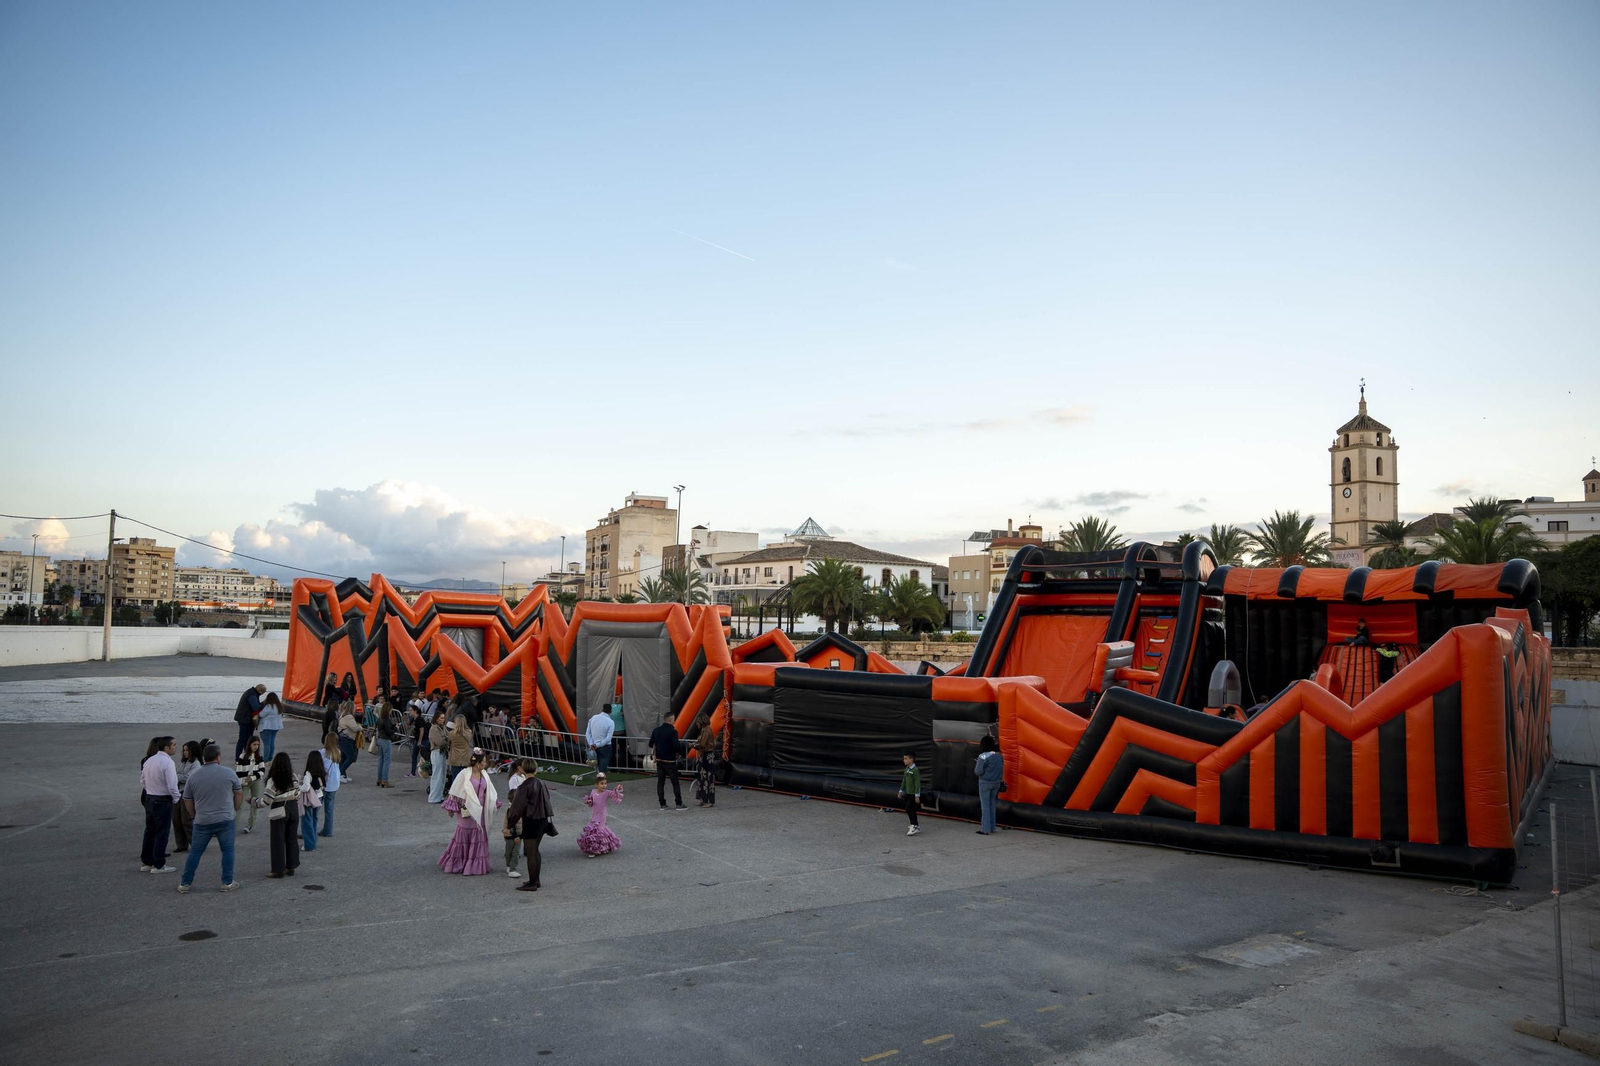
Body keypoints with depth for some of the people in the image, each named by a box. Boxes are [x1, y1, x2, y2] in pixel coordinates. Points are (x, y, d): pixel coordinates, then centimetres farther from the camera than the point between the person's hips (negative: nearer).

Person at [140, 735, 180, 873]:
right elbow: (172, 785, -22)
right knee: (162, 833, 0)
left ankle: (145, 862, 25)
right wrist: (178, 798, -6)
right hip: (163, 801, -8)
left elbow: (142, 781, 14)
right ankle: (158, 865, 5)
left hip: (149, 798, 8)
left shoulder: (148, 761, 8)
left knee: (150, 830, 17)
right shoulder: (167, 762, -19)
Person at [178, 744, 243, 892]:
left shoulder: (193, 776, 0)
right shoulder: (229, 773, -4)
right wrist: (235, 809, 25)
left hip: (202, 822, 2)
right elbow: (238, 793, 8)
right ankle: (228, 883, 9)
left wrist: (194, 816, 23)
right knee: (228, 851, 7)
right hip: (225, 819, -2)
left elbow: (187, 801, 7)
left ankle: (185, 883, 18)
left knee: (195, 852, 12)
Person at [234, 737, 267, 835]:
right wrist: (239, 785, -12)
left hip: (256, 782, 3)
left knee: (255, 803, 6)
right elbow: (238, 772, -10)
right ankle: (234, 826, -5)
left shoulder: (259, 757, 1)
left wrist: (253, 777, -14)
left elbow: (263, 770, -1)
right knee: (240, 804, -7)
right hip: (245, 783, -3)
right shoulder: (243, 757, -10)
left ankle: (250, 824, 18)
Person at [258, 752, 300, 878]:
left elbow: (267, 800, -14)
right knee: (291, 839, 13)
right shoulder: (294, 778, -1)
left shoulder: (273, 780, -16)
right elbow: (298, 795, 6)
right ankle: (291, 867, 20)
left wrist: (254, 802, 2)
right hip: (293, 809, 5)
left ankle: (278, 870, 9)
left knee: (278, 841, 4)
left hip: (279, 812, -5)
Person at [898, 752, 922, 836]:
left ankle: (914, 826, -9)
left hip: (913, 794, -9)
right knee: (911, 810, 11)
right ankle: (916, 827, 19)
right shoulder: (906, 769, 9)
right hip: (908, 793, 9)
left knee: (909, 809, -13)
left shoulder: (915, 770, -17)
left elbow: (917, 783, -18)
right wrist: (901, 791, 17)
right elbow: (904, 781, 18)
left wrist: (917, 795, -19)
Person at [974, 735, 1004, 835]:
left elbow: (978, 771, -16)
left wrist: (974, 769, 3)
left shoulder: (983, 756, -18)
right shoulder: (999, 756, 1)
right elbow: (1002, 770, 8)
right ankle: (991, 827, 23)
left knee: (985, 805, 1)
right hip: (997, 783, 6)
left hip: (985, 782, -6)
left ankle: (985, 829, 2)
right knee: (992, 804, 17)